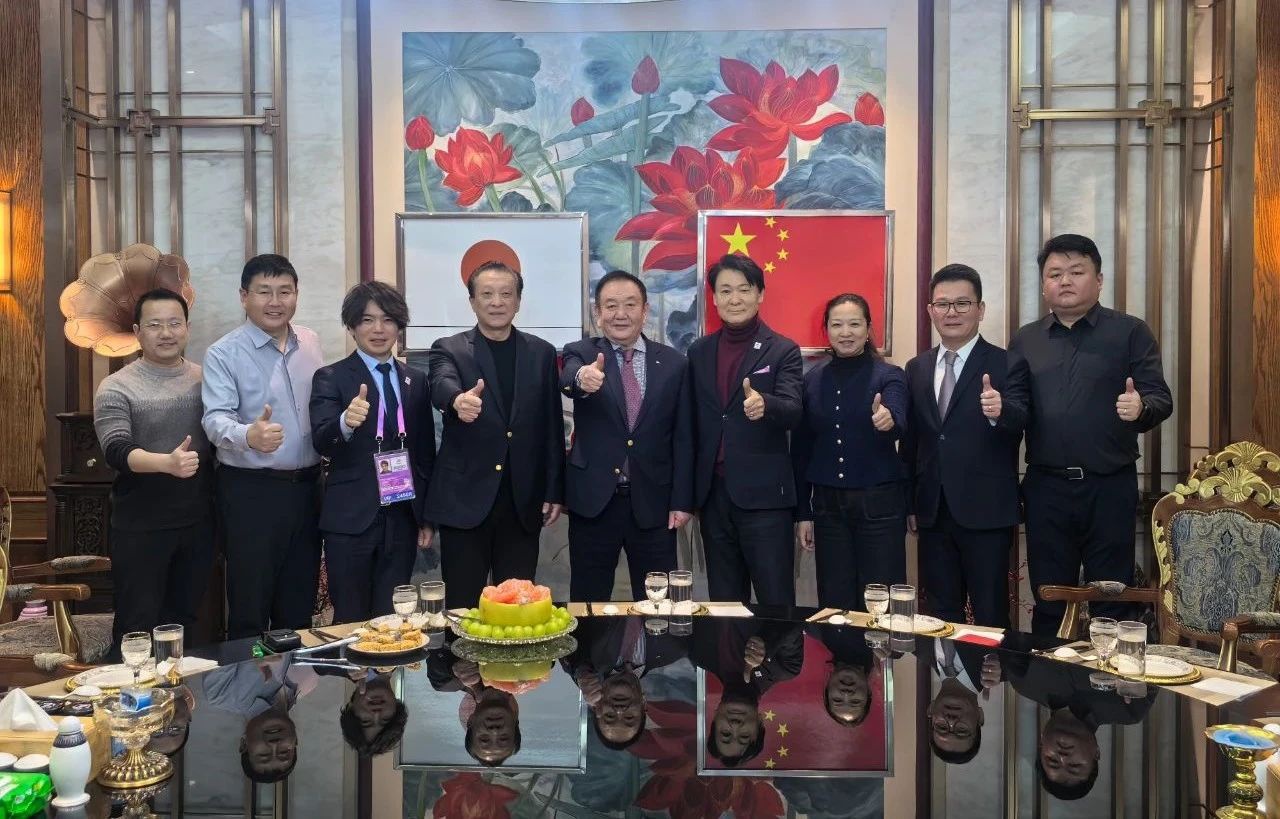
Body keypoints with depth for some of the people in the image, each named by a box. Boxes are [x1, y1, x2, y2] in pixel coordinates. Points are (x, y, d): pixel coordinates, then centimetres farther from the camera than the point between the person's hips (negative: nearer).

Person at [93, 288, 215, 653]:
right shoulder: (117, 387, -8)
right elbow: (117, 452, -19)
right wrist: (167, 462, -37)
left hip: (198, 522, 4)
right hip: (141, 527, -4)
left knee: (184, 621, 17)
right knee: (136, 628, 6)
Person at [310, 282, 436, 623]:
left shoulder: (416, 380, 10)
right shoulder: (330, 378, -2)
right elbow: (321, 442, -16)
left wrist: (428, 517, 12)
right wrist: (346, 422, -37)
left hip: (402, 518, 3)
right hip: (351, 518, -3)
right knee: (351, 622, 4)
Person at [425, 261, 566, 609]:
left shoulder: (541, 353, 9)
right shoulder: (448, 349, 1)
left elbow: (552, 426, 9)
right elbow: (442, 386, -22)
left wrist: (554, 491, 5)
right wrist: (458, 400, -45)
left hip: (523, 501, 2)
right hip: (465, 499, -2)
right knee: (462, 606, 5)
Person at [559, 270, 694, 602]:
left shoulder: (673, 363, 4)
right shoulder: (580, 354, 1)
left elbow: (683, 438, 4)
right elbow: (567, 380, -24)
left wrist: (682, 501, -1)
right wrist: (581, 378, -47)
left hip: (653, 503, 1)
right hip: (593, 501, -1)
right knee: (588, 604, 8)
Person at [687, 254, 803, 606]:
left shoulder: (783, 351, -2)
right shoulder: (699, 351, 10)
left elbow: (793, 412, -16)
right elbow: (694, 422, 13)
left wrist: (764, 404, -39)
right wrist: (687, 492, 11)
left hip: (763, 494, -4)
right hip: (713, 493, 4)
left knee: (775, 602, 0)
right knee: (723, 601, 13)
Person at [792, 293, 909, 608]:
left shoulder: (889, 376, -3)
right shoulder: (812, 379, 5)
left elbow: (898, 426, -22)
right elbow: (801, 450, 9)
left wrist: (887, 421, -46)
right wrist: (803, 512, 6)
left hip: (878, 504, -3)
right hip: (827, 505, 3)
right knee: (833, 605, 8)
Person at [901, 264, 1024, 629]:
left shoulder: (1004, 365, -6)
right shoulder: (917, 368, 10)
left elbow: (1015, 436, -15)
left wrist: (1000, 414, -36)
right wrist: (909, 503, 13)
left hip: (985, 513, -5)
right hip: (933, 514, 5)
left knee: (990, 618, 5)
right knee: (940, 617, 15)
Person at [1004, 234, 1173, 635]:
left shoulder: (1130, 332, 2)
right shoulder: (1025, 340, 10)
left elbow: (1161, 399, -4)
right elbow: (1018, 405, 6)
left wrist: (1141, 408, -26)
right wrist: (999, 409, -17)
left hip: (1110, 487, -2)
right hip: (1046, 488, 2)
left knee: (1111, 601, 7)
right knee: (1048, 602, 11)